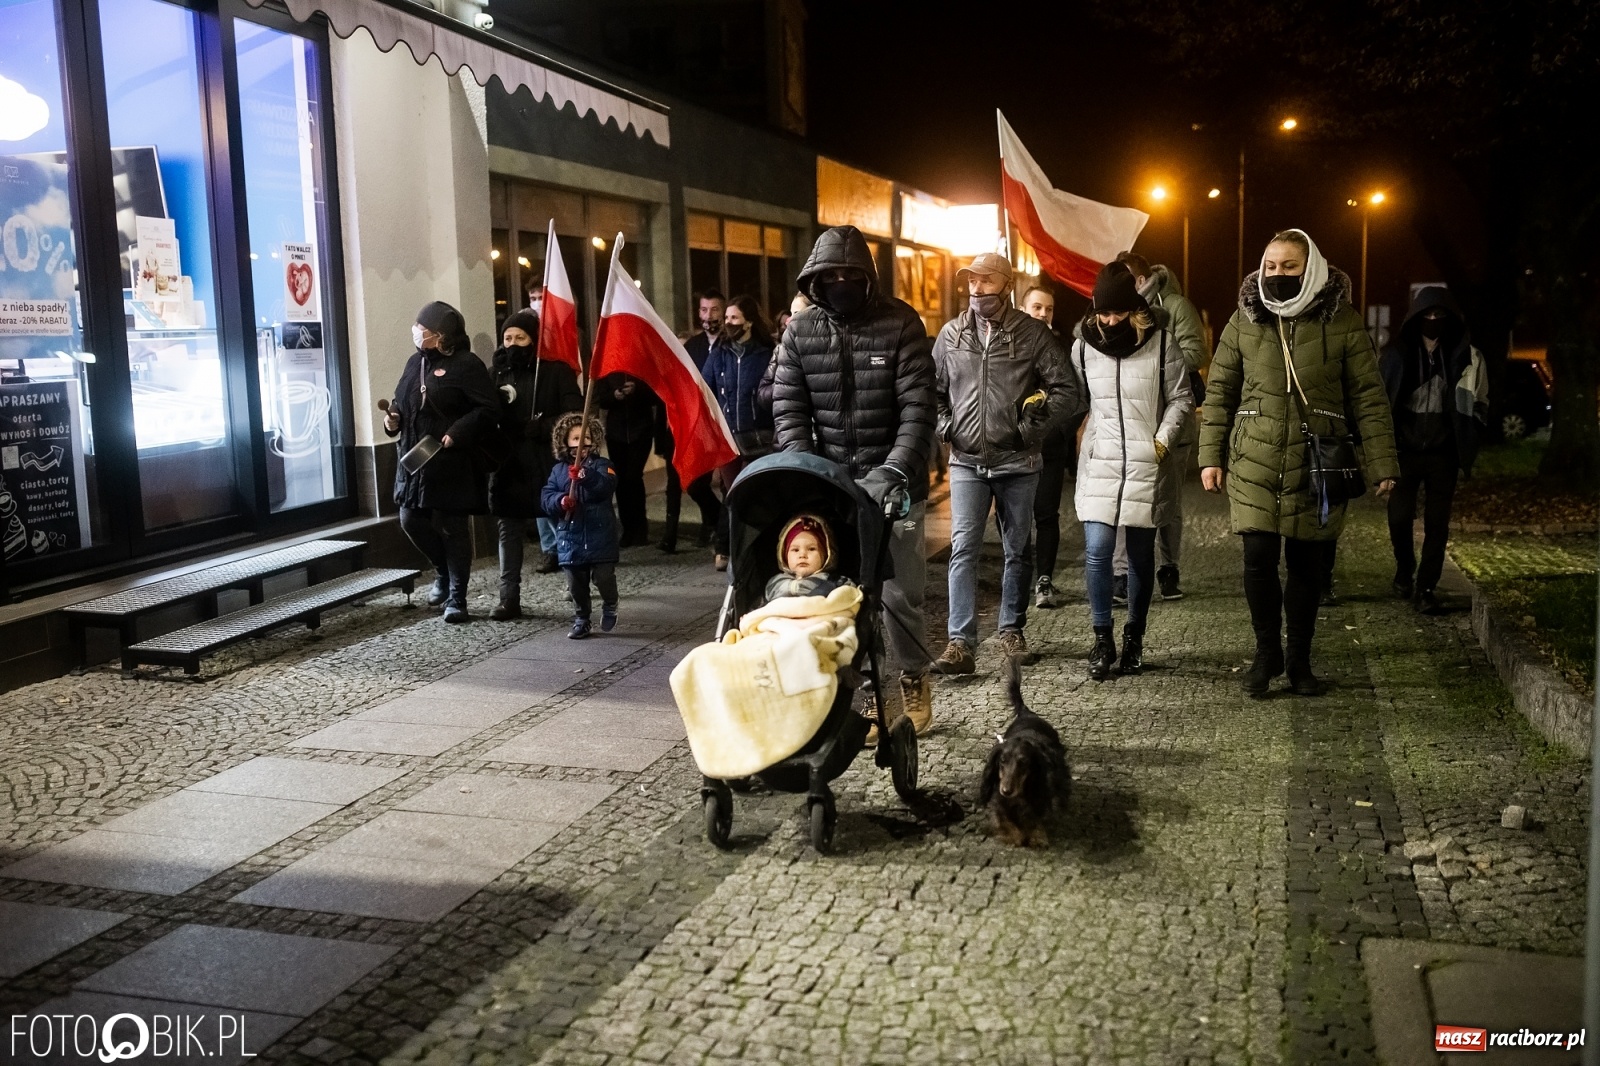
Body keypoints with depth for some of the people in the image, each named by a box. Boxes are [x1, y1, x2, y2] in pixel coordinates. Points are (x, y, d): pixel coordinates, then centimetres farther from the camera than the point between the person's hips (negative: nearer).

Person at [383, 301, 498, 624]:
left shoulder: (466, 365, -12)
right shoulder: (415, 362, 12)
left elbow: (488, 409, -17)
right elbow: (401, 401, 23)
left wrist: (457, 433, -26)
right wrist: (393, 418, 2)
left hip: (453, 464, -7)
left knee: (452, 528, 1)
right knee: (411, 520, 9)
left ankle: (456, 598, 14)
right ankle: (444, 573, 35)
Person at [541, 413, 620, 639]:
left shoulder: (601, 464, -3)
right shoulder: (558, 470, 7)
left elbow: (608, 485, -23)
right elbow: (546, 497, 2)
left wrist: (586, 475, -39)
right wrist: (560, 500, -21)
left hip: (599, 536, -3)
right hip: (570, 537, 3)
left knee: (603, 577, -6)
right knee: (576, 583, 9)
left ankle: (610, 606, 24)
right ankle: (581, 619, 25)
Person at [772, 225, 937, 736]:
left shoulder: (900, 323, -6)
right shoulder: (800, 330, 3)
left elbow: (917, 405, -12)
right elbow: (788, 407, 0)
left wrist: (895, 470, -23)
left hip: (892, 480, -2)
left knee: (899, 592, 0)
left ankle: (913, 675, 24)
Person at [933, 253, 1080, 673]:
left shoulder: (1034, 333, -1)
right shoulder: (950, 335, 7)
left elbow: (1067, 392, -2)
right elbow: (932, 389, 16)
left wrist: (1031, 428, -9)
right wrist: (945, 428, 1)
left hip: (1018, 463, -1)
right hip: (966, 462, 1)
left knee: (1018, 550, 10)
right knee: (963, 549, -9)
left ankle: (1011, 629, 26)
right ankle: (960, 643, -9)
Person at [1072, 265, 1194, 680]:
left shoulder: (1162, 344, -3)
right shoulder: (1084, 346, 3)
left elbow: (1181, 399, 2)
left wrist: (1163, 441, -9)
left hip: (1146, 464, -1)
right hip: (1100, 462, 1)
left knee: (1141, 554, 8)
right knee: (1097, 549, -11)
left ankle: (1134, 638, 23)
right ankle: (1102, 639, 2)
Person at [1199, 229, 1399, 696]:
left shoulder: (1342, 321, 0)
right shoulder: (1244, 319, 4)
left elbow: (1368, 398, 1)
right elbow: (1219, 391, 8)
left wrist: (1382, 465, -3)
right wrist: (1211, 456, 3)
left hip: (1317, 463, 0)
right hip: (1254, 462, 1)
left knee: (1306, 564, 6)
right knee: (1258, 558, -6)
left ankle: (1298, 659, 22)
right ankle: (1267, 651, 15)